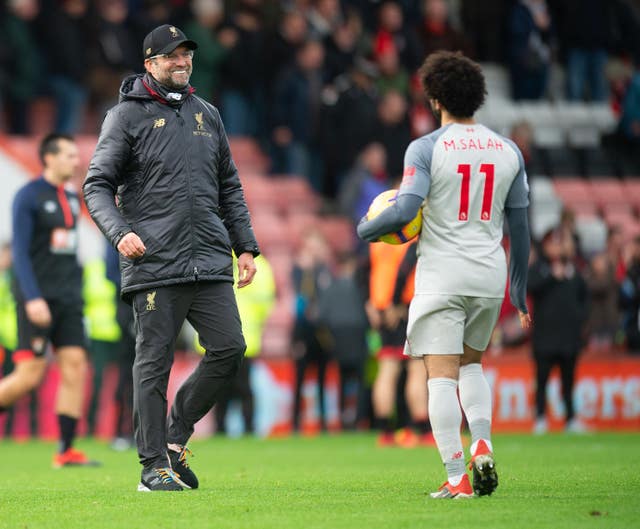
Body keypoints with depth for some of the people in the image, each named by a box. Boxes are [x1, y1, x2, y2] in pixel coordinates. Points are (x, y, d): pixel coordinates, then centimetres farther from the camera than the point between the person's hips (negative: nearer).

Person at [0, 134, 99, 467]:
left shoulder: (72, 198, 14)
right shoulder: (28, 197, -7)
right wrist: (33, 298, -22)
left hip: (67, 299, 7)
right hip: (38, 299, -7)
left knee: (75, 367, -4)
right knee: (30, 375, -10)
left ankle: (66, 450, -4)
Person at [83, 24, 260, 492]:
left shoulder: (207, 115, 18)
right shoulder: (127, 115, 2)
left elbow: (230, 188, 23)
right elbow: (97, 185, -3)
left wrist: (245, 246, 16)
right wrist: (120, 231, -19)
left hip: (211, 261, 5)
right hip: (154, 261, -5)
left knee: (229, 348, -4)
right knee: (154, 362, -3)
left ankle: (176, 435, 14)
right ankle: (156, 466, 3)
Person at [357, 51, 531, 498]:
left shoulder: (426, 149, -7)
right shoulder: (508, 151, 6)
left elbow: (404, 210, -17)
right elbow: (520, 229, 10)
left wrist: (366, 229, 4)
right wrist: (520, 293, 19)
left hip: (441, 275, -4)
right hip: (489, 276, 4)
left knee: (442, 374, -2)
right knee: (472, 363, 22)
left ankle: (456, 478, -10)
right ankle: (483, 447, 0)